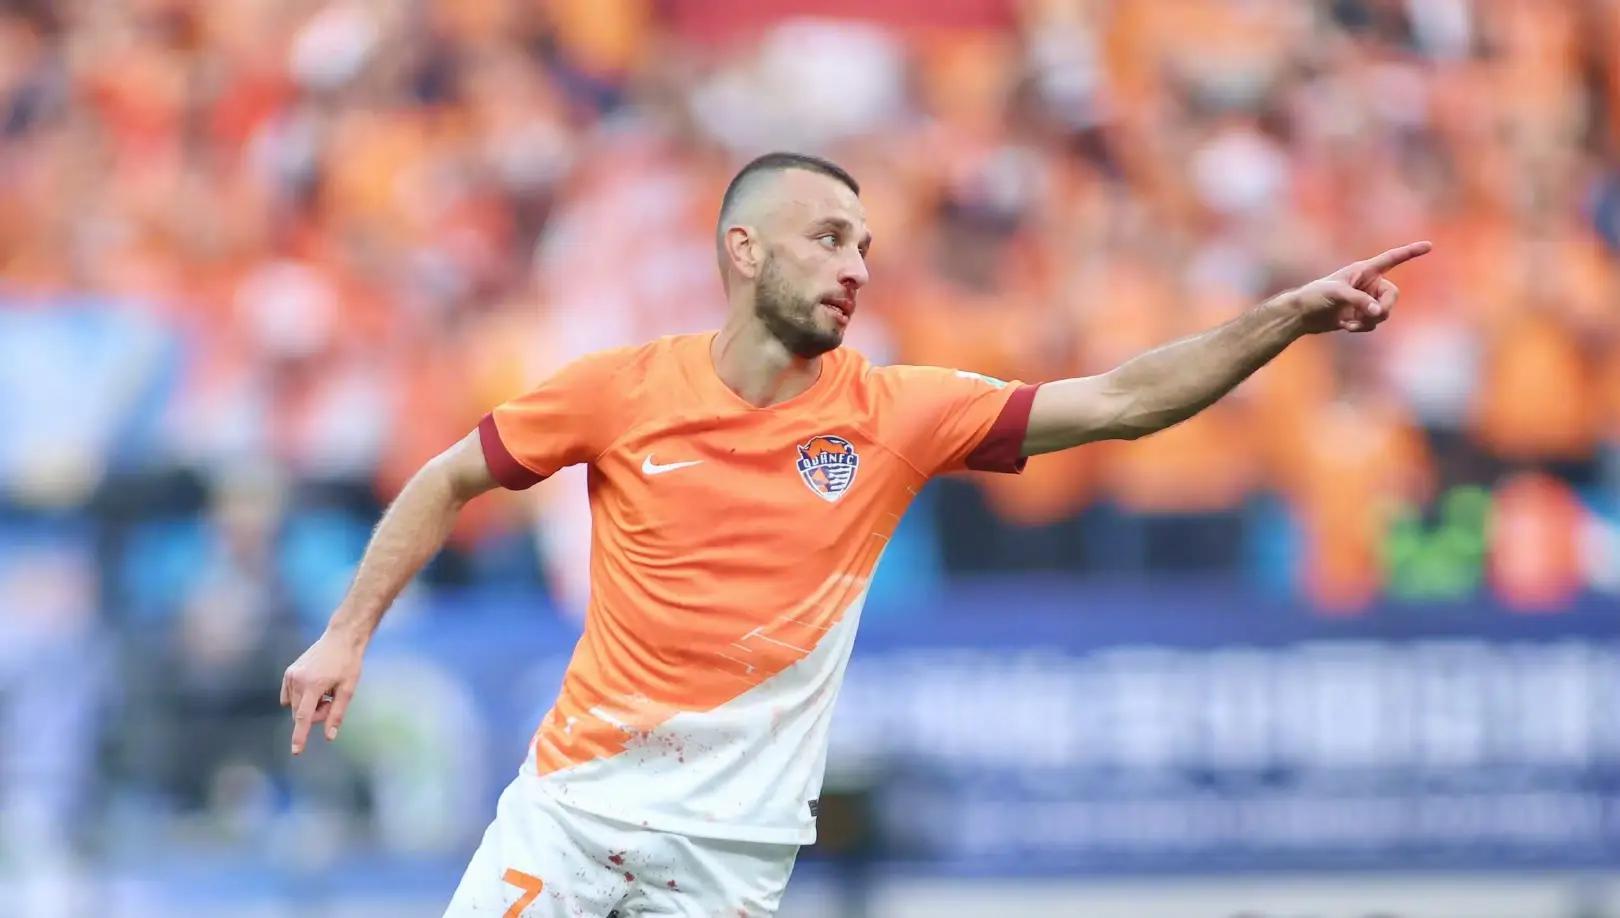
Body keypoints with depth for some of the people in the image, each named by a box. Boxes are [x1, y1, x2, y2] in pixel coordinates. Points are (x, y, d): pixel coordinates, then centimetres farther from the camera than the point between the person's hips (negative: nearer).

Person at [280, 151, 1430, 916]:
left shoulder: (895, 413, -3)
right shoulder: (623, 391, -5)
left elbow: (1118, 402, -6)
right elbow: (450, 482, 8)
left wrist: (1289, 316, -16)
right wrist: (348, 635, 1)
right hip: (577, 793, 0)